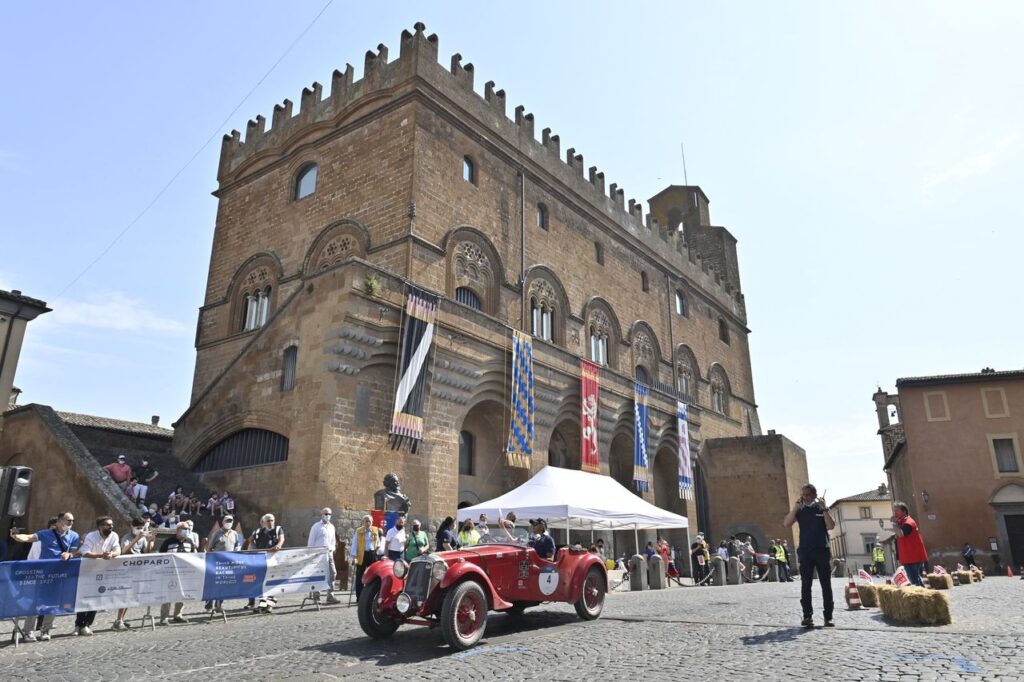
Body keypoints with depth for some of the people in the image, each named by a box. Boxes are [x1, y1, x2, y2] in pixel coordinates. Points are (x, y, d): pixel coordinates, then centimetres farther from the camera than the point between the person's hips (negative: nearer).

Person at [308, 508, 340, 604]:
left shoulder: (332, 527, 15)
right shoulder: (316, 526, -1)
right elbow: (311, 541, -1)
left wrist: (332, 549, 8)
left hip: (329, 553, 5)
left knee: (333, 573, -2)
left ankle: (330, 596, 2)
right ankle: (316, 595, 11)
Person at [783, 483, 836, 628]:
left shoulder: (823, 508, 6)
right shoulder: (800, 510, 7)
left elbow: (831, 526, -8)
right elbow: (786, 524, -5)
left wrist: (824, 508, -13)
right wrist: (795, 507, -10)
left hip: (822, 550, 0)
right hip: (805, 551, 1)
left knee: (826, 584, 3)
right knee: (806, 584, -2)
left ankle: (828, 617, 10)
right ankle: (807, 615, 1)